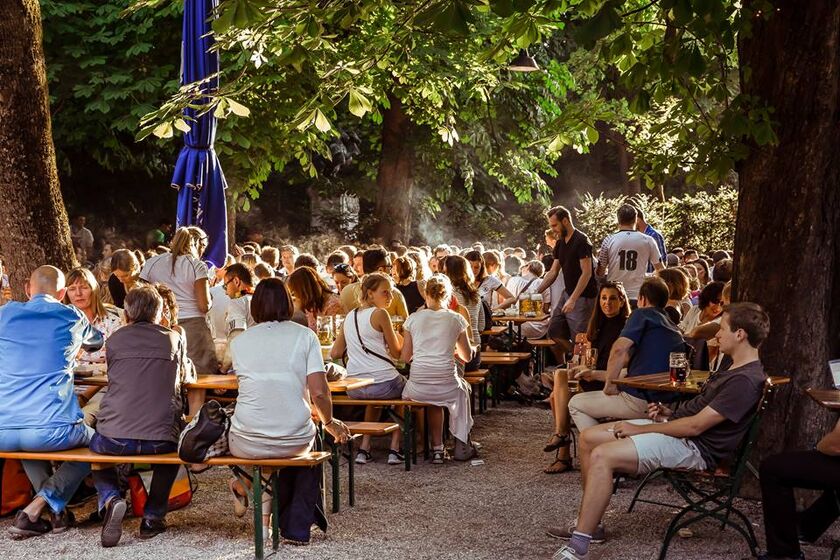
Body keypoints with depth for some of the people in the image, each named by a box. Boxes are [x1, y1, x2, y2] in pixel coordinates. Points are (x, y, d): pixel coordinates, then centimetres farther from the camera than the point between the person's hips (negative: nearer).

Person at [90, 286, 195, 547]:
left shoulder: (116, 339, 8)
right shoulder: (173, 339, 8)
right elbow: (187, 377, 24)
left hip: (114, 437, -1)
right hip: (161, 439, 1)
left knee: (97, 446, 34)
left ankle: (110, 499, 3)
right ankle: (153, 515, 23)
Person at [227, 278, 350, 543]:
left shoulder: (238, 342, 5)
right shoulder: (305, 336, -1)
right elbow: (319, 392, -7)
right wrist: (330, 423, 12)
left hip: (247, 443, 2)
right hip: (293, 441, -2)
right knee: (308, 438, 35)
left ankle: (247, 486, 19)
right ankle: (296, 528, 33)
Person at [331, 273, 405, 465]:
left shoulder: (350, 317, 12)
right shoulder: (380, 314, -7)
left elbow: (335, 353, 15)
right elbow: (396, 353, -4)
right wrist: (400, 337, 16)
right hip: (384, 383, -6)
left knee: (374, 398, 39)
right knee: (403, 389, 28)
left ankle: (364, 448, 28)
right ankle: (395, 448, 19)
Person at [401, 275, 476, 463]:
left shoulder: (413, 319, 2)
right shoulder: (456, 320, 1)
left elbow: (406, 357, 7)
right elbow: (467, 357, 12)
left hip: (417, 389, 1)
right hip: (447, 386, -1)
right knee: (463, 388, 34)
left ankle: (437, 449, 32)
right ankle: (461, 446, 41)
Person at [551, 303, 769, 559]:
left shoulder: (746, 380, -19)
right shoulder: (737, 369, 16)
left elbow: (695, 426, -22)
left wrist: (640, 429, -14)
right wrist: (669, 414, 7)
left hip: (694, 447, -11)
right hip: (677, 428, 11)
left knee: (602, 456, -27)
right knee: (589, 438, 7)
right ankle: (590, 524, 12)